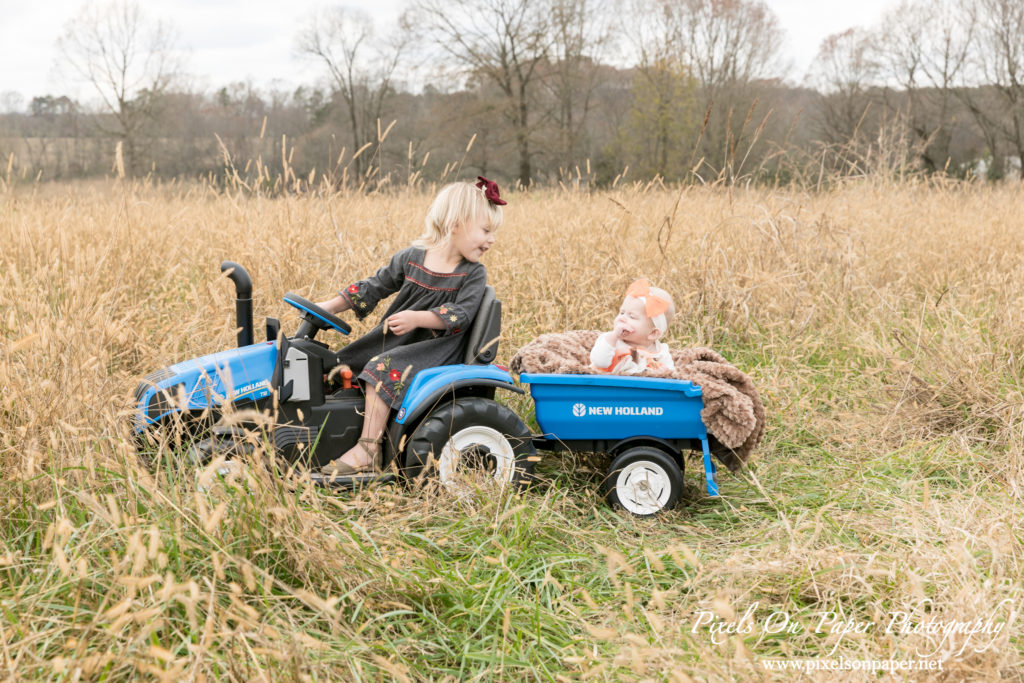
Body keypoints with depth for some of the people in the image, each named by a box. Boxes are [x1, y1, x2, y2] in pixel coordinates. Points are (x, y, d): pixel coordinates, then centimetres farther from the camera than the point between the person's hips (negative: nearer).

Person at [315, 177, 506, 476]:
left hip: (438, 347, -6)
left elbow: (460, 316, -19)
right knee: (342, 364, 3)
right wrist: (330, 306, 3)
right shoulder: (411, 258, 3)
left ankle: (367, 451, -29)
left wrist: (418, 318, -34)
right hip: (396, 338, 6)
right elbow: (374, 287, 10)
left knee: (384, 368, -29)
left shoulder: (473, 274, -6)